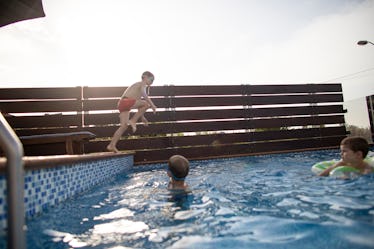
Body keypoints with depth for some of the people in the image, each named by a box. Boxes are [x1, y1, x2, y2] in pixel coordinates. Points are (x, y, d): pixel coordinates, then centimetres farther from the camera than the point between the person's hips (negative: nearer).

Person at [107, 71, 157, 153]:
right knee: (147, 104, -15)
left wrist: (142, 117, 31)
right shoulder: (142, 84, 3)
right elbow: (144, 94, -20)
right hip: (125, 101, -9)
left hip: (122, 104, 9)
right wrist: (152, 105, -21)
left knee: (124, 125, 6)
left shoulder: (139, 86, 31)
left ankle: (111, 145, 7)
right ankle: (133, 121, -12)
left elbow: (139, 104, 32)